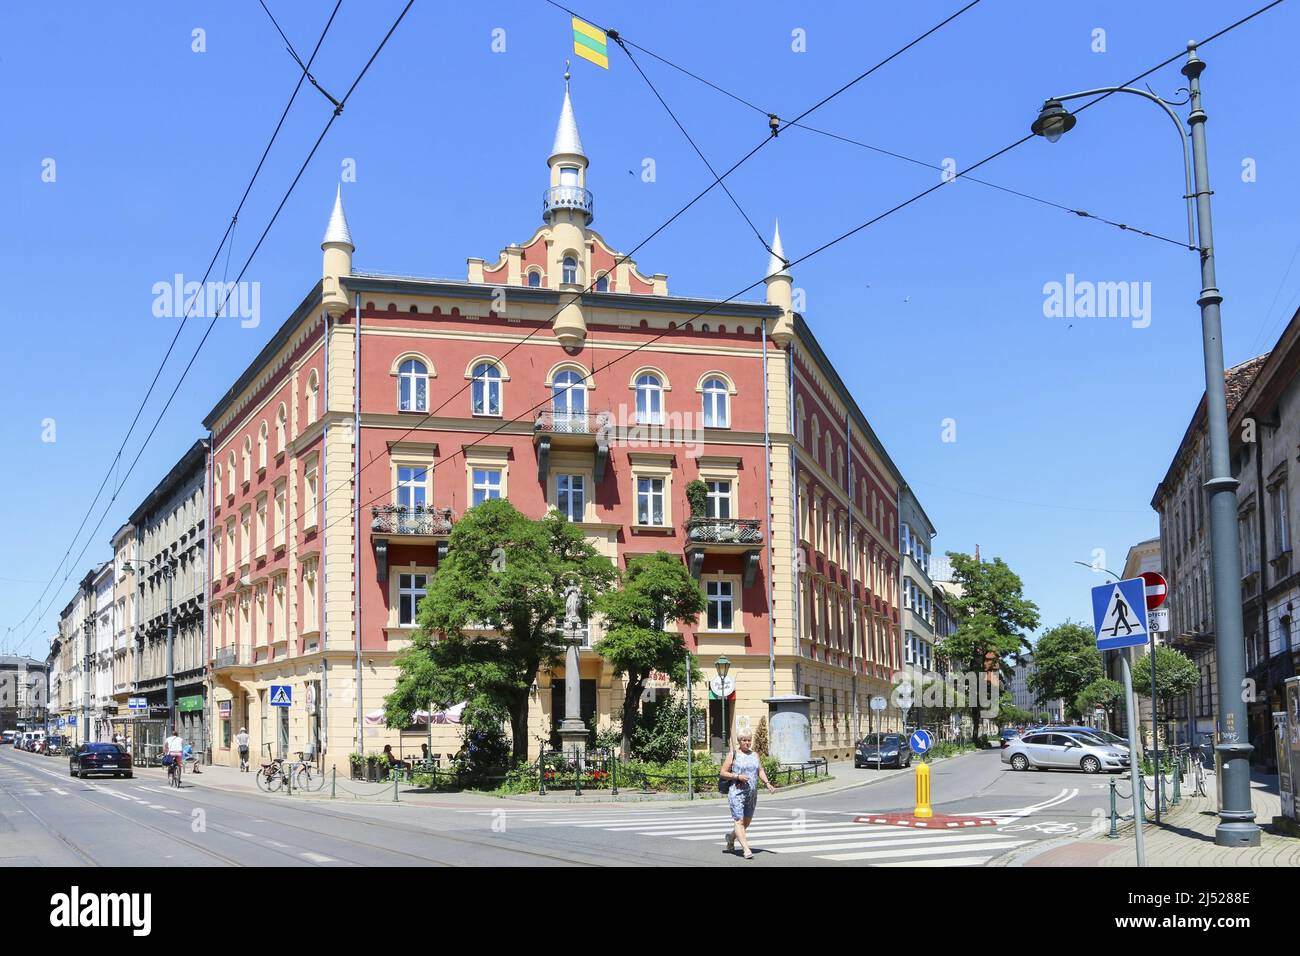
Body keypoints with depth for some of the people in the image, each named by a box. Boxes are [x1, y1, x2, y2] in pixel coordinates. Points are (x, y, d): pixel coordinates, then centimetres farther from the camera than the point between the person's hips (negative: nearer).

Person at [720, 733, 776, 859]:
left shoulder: (754, 755, 13)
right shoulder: (733, 755, -1)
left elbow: (760, 771, 10)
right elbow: (723, 773, -3)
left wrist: (767, 783, -8)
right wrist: (738, 776, -16)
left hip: (752, 793, 5)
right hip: (736, 792, -5)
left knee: (747, 821, 12)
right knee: (739, 821, -13)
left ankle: (731, 837, 37)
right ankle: (746, 850, -18)